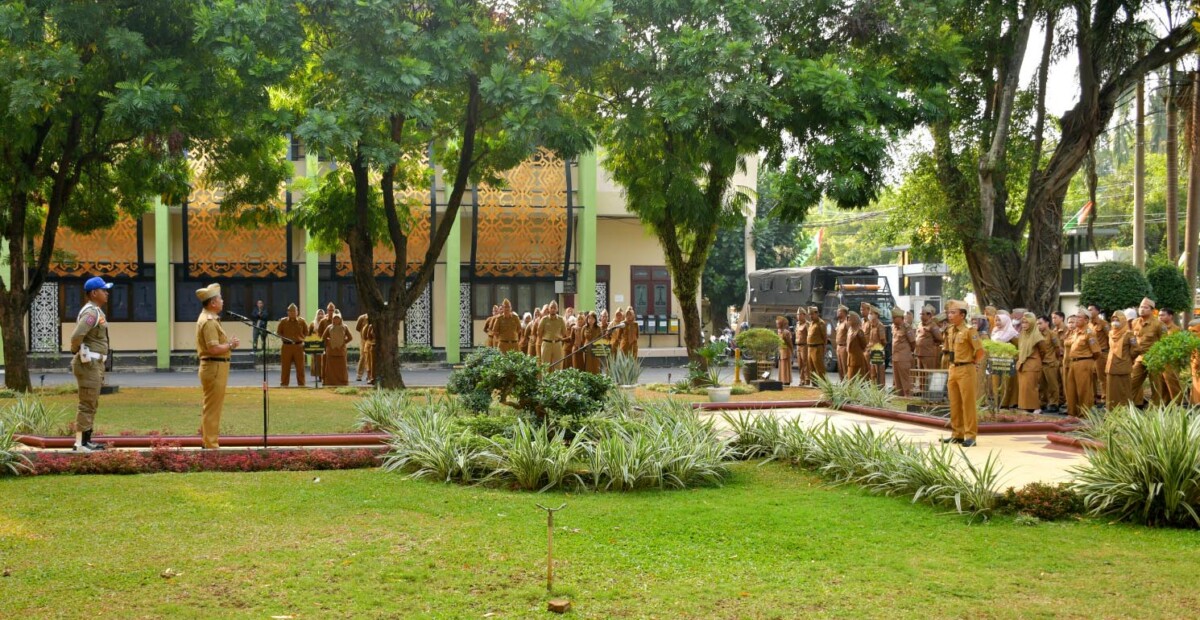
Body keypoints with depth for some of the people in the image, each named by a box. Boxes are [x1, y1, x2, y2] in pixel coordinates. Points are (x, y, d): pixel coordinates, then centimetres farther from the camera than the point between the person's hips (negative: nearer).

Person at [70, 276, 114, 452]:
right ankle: (80, 443, -6)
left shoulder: (96, 311, 16)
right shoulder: (91, 312, -16)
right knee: (87, 404, -8)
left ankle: (87, 440, 20)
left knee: (92, 404, 15)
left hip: (95, 364, 11)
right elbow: (77, 335, -29)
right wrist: (77, 351, -13)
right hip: (89, 363, -11)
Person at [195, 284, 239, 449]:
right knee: (212, 409, -5)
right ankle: (211, 445, -2)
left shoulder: (208, 318, 16)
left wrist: (228, 343, 8)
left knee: (211, 408, 18)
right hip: (215, 367, -11)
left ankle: (207, 442, 26)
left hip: (213, 367, 11)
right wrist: (231, 345, -11)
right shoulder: (209, 321, -18)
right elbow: (214, 349, -25)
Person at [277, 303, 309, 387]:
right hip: (286, 346, 0)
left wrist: (301, 337, -2)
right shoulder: (283, 321, 5)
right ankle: (284, 385, 8)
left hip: (299, 346, 0)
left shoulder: (302, 321, 6)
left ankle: (301, 385, 9)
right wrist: (284, 338, -4)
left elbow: (306, 332, 12)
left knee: (300, 367, 3)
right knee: (285, 367, 2)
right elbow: (279, 333, 10)